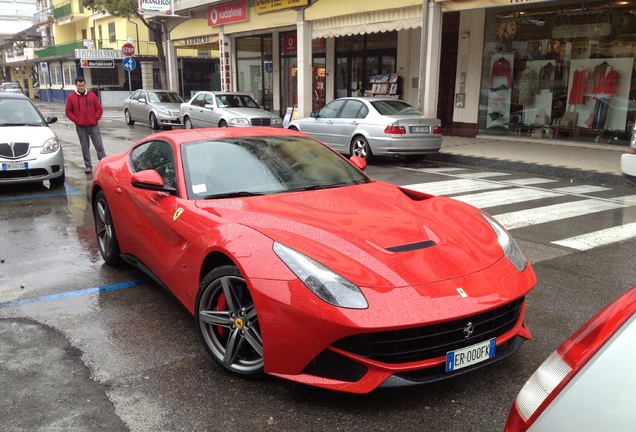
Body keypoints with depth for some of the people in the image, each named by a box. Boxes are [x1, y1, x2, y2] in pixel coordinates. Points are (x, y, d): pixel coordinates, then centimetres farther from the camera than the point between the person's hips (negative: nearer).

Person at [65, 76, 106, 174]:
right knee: (85, 147, 5)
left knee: (99, 145, -1)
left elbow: (99, 108, 6)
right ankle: (88, 166, 10)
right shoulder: (71, 97, 3)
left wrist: (95, 119, -3)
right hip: (80, 127, 0)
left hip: (93, 126, 0)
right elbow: (68, 111, 6)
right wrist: (76, 120, -5)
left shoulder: (92, 95, 4)